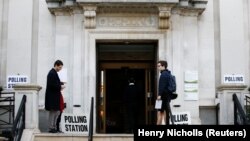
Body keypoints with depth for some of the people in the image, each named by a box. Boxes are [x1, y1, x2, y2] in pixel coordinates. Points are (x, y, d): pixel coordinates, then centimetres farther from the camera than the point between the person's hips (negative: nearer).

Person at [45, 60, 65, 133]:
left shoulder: (54, 73, 16)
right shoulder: (52, 73, -17)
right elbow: (52, 85, -24)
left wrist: (60, 86, 7)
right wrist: (60, 87, -14)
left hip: (54, 96, 10)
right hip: (52, 96, -10)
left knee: (57, 112, 13)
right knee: (53, 112, -3)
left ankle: (53, 127, 20)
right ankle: (51, 128, 4)